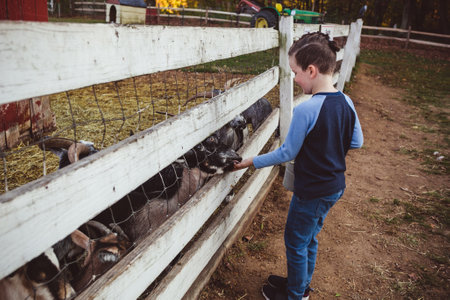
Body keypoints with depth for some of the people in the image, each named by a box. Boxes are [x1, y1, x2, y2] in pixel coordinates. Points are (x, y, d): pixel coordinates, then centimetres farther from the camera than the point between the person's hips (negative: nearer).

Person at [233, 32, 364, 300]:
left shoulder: (305, 110, -27)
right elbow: (357, 142, 6)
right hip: (336, 186, 8)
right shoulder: (347, 102, -4)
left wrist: (251, 162, -7)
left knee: (295, 242, 14)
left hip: (311, 193, -8)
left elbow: (287, 153, -18)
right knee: (309, 239, 25)